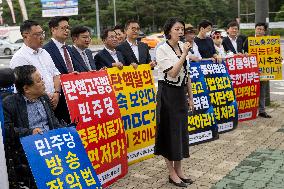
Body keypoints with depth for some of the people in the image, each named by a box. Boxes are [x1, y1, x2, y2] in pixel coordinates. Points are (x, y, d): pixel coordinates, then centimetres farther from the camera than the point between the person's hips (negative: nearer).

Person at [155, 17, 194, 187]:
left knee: (181, 129, 11)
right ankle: (172, 173, 13)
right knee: (169, 130, 1)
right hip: (168, 94, -7)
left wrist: (190, 97, 13)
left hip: (181, 93, 7)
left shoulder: (183, 47, 8)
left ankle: (179, 169, 24)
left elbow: (186, 74, 12)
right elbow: (172, 73, -21)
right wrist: (184, 54, -21)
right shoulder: (162, 49, -12)